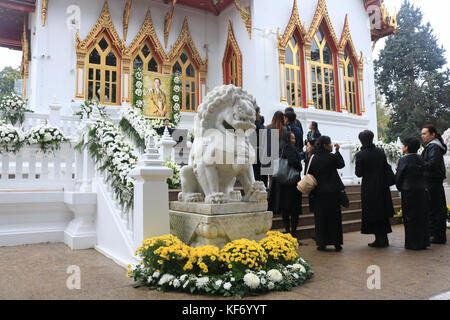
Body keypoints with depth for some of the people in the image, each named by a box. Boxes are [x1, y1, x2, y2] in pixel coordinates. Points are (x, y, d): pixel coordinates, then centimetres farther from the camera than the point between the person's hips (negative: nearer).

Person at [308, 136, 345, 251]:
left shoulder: (313, 158, -1)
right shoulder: (332, 157, -12)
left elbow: (309, 174, 3)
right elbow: (341, 164, 7)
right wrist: (337, 151, 11)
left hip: (319, 193, 3)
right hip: (333, 192, -2)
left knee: (320, 218, 9)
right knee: (334, 217, 9)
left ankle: (322, 243, 11)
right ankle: (337, 243, 14)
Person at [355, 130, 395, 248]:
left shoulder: (360, 155, -13)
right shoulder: (380, 152, 0)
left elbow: (359, 173, -11)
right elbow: (387, 169, 5)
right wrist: (388, 181, 18)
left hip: (369, 188, -5)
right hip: (382, 186, 5)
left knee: (373, 215, 6)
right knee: (383, 213, 16)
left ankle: (379, 240, 8)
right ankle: (384, 239, 23)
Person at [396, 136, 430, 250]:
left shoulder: (404, 160, -12)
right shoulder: (421, 159, 5)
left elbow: (398, 177, -9)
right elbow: (422, 174, 12)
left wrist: (400, 188, 9)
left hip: (408, 191, -6)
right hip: (422, 191, 6)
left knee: (410, 218, 2)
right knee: (422, 217, 13)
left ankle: (412, 243, 7)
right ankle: (423, 242, 21)